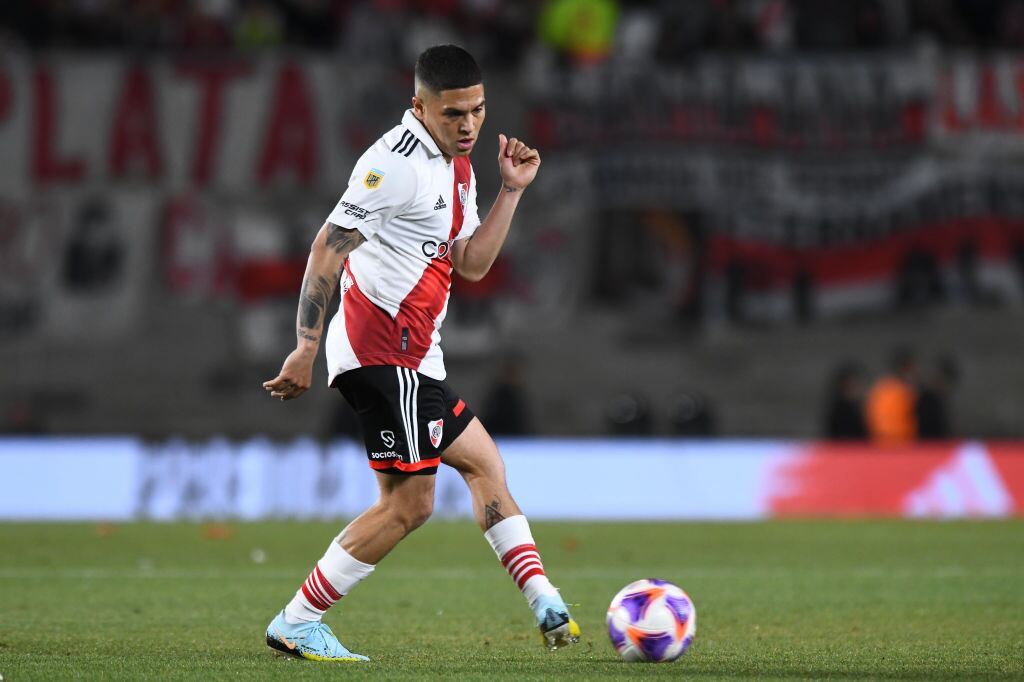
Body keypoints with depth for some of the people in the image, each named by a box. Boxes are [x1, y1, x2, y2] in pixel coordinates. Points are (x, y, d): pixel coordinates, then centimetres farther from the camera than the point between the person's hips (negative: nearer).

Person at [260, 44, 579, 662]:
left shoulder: (457, 167, 16)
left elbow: (472, 264, 16)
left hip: (414, 357, 10)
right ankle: (296, 623, -3)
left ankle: (544, 604, 15)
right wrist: (306, 350, -24)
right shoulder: (398, 162, -16)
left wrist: (512, 191, 7)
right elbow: (328, 248, -19)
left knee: (483, 463, 12)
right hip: (383, 350, -10)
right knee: (409, 502, -8)